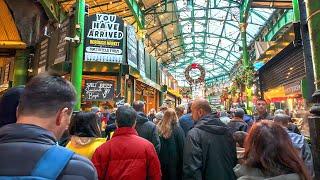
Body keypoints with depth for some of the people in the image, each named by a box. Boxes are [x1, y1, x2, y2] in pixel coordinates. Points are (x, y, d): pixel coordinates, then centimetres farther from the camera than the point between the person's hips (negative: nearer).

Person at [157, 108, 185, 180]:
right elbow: (182, 147, -10)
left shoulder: (158, 128, -8)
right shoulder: (178, 130, -15)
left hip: (161, 161, 3)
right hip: (174, 161, -2)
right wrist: (182, 162, 2)